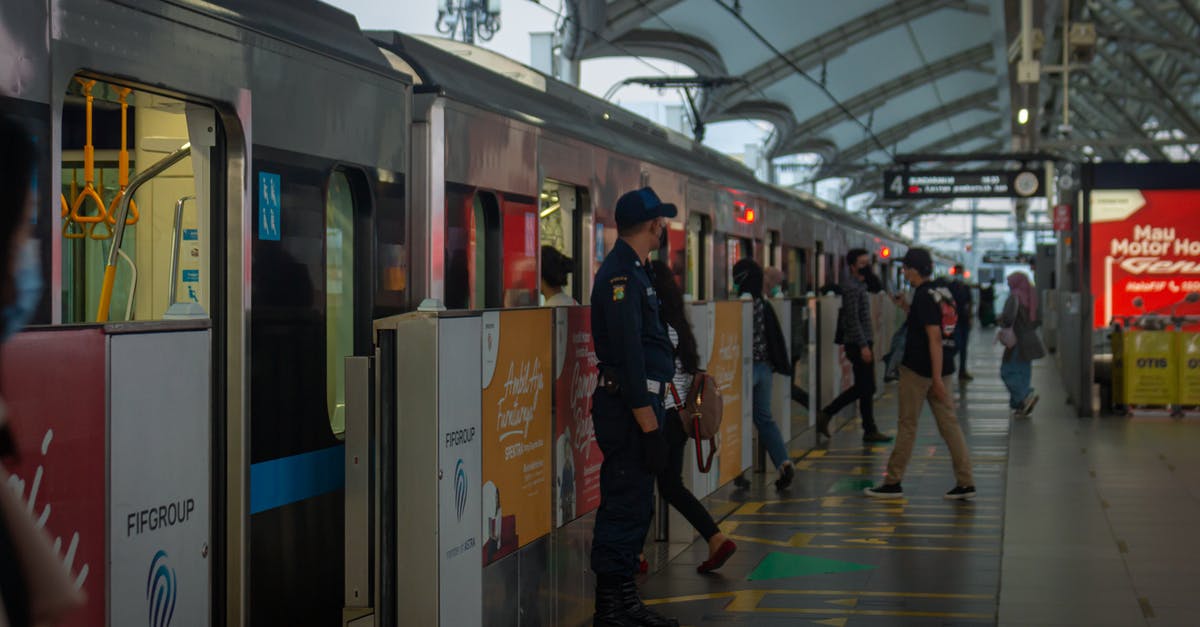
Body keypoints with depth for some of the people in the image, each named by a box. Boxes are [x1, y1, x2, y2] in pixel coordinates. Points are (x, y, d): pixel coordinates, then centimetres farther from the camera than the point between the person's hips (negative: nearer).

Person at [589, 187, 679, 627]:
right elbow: (628, 356, -22)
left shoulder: (633, 271, 17)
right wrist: (649, 425, -23)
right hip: (629, 408, -10)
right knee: (625, 508, -7)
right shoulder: (621, 275, -16)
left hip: (638, 404, 10)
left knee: (635, 507, 14)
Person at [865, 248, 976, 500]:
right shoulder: (941, 293, 10)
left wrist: (937, 378, -25)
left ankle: (893, 482, 10)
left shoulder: (924, 297, -17)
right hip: (937, 368, 8)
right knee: (949, 423, 6)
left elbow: (934, 337, -23)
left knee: (908, 425, 1)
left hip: (918, 370, -8)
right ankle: (965, 482, 4)